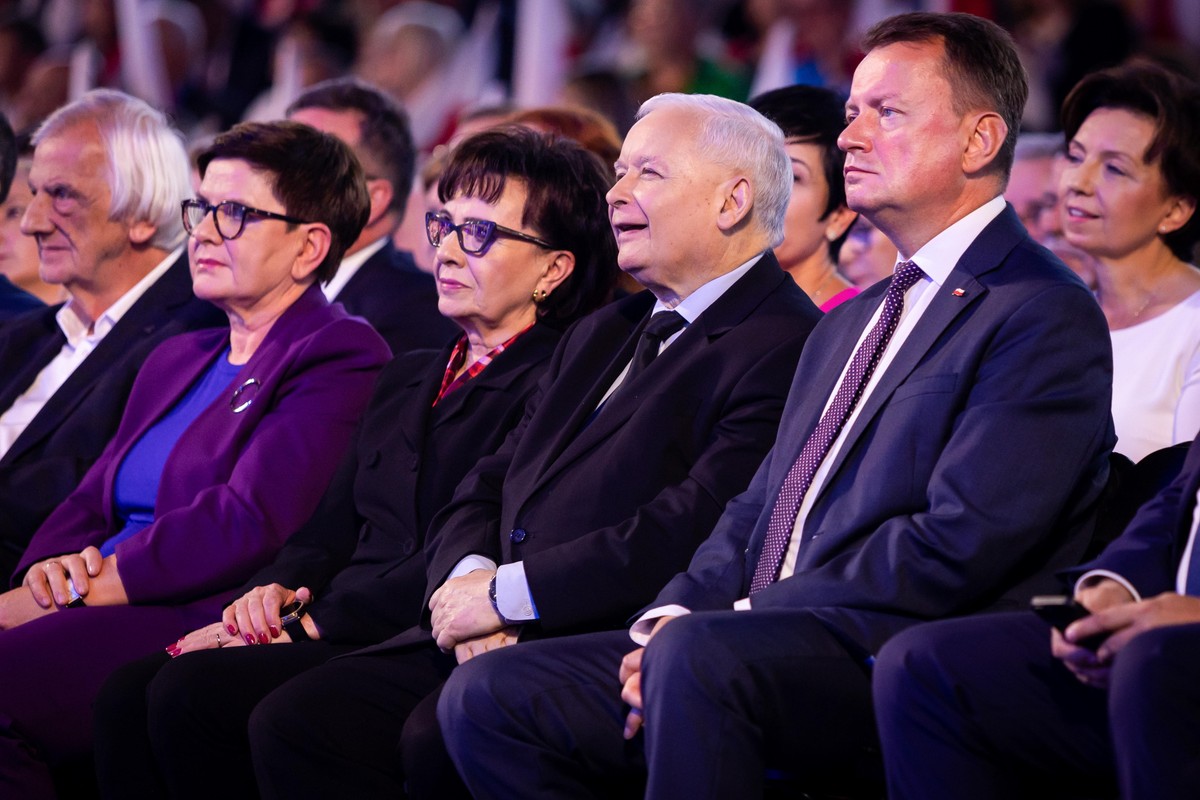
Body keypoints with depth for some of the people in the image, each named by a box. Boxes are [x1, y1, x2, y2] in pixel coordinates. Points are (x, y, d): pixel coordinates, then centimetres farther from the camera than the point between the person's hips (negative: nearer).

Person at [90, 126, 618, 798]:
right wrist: (276, 591, 0)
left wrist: (313, 623, -15)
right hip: (336, 633, 8)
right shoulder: (407, 380, 26)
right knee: (128, 692, -16)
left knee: (191, 689, -27)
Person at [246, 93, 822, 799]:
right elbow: (482, 495, 20)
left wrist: (505, 593, -14)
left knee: (441, 736, -33)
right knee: (292, 720, -12)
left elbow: (690, 533, -18)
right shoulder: (600, 336, 25)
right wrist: (469, 576, -4)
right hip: (488, 637, 9)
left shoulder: (782, 347, -6)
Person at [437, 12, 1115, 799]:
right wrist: (673, 617, 0)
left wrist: (695, 632, -15)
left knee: (700, 656, -37)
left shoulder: (1045, 317, -5)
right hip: (765, 646, 9)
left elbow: (957, 548, -16)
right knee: (486, 697, -5)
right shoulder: (846, 327, 26)